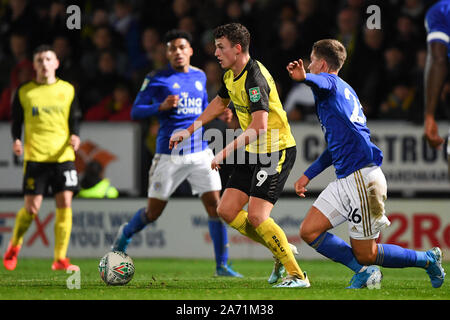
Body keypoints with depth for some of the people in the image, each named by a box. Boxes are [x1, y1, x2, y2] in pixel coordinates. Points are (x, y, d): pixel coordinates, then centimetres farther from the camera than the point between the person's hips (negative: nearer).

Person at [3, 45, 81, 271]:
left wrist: (75, 136, -7)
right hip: (35, 157, -2)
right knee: (32, 208, -4)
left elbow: (74, 119, 13)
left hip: (63, 156, 2)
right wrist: (16, 140, -8)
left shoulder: (67, 90, 9)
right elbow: (16, 122, 10)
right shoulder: (24, 92, 5)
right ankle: (14, 245, 23)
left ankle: (60, 259, -1)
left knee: (65, 204, -7)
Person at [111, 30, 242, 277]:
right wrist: (161, 107, -20)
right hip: (169, 154, -3)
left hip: (200, 152, 4)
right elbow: (135, 112, -5)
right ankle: (125, 234, 37)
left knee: (214, 205, -8)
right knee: (153, 212, 5)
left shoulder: (200, 77, 11)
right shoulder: (156, 80, -4)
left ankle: (222, 265, -1)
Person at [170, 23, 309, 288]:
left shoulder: (255, 79, -23)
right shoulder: (231, 76, 8)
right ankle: (281, 251, 17)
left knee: (256, 216, -18)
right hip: (254, 152, 10)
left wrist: (225, 152, -29)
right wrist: (190, 131, 27)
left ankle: (297, 275, -8)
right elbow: (220, 103, 29)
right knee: (227, 211, 4)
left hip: (277, 151, -10)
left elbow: (259, 127, -31)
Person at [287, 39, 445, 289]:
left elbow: (320, 81, -33)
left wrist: (304, 77, -56)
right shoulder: (345, 90, 25)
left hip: (362, 179, -10)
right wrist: (308, 175, 33)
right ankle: (364, 270, -2)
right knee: (309, 231, -1)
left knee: (365, 254, -4)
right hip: (345, 181, 10)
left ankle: (428, 259, 12)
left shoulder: (331, 83, -4)